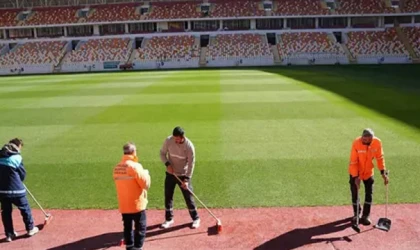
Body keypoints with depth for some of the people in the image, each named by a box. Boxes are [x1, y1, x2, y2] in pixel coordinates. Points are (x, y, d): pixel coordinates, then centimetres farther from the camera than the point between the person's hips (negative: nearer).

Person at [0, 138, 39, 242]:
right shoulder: (16, 157, -13)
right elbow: (23, 174, -3)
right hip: (16, 189, -5)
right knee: (25, 209, 13)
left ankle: (9, 234, 22)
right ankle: (30, 229, 27)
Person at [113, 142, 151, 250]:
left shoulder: (117, 168, 1)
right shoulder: (135, 166, -19)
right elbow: (146, 184, -16)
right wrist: (146, 173, 2)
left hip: (123, 205, 6)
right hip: (136, 204, -6)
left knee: (127, 228, 18)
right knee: (140, 228, 6)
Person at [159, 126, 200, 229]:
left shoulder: (189, 146, -21)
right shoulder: (168, 140, -14)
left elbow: (191, 164, -17)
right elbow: (162, 153, 0)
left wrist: (186, 179, -20)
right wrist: (167, 164, -17)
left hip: (183, 175, -3)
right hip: (170, 174, 3)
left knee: (189, 197, 2)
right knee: (168, 196, 9)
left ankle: (195, 218, 21)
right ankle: (169, 219, 27)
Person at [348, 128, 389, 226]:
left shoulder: (377, 142, -20)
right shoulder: (356, 143, -28)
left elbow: (380, 158, -5)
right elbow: (353, 162, -22)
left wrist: (383, 172, -9)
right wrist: (356, 177, -25)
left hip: (368, 171, 2)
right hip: (355, 172, -2)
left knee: (369, 193, 3)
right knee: (354, 193, 6)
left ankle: (365, 215, 17)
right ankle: (357, 213, 27)